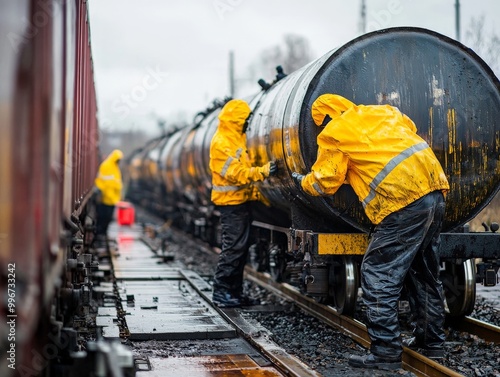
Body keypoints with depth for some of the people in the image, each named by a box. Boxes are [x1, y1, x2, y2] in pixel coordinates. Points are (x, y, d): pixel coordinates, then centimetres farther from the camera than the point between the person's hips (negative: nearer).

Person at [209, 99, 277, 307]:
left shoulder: (235, 140, 18)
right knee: (233, 247, -11)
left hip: (241, 201, 10)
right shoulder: (221, 143, -15)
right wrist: (262, 172, -27)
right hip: (231, 203, -10)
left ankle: (234, 291, 16)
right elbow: (236, 173, -22)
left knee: (240, 248, 11)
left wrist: (256, 192, 20)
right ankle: (221, 292, -6)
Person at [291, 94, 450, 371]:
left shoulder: (333, 135, 4)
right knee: (424, 274, 20)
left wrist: (302, 181, 29)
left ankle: (385, 352, -3)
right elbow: (411, 129, 32)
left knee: (377, 277, -1)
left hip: (403, 204, -8)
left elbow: (324, 183, 8)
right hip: (434, 192, 8)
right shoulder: (383, 112, 20)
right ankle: (431, 341, 29)